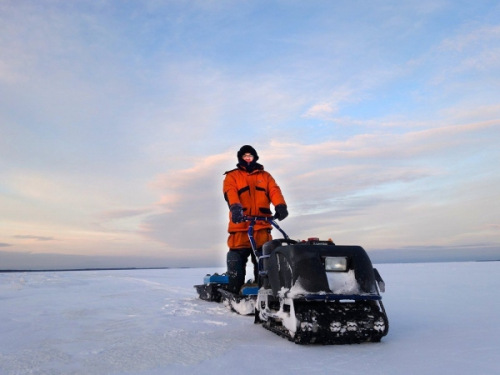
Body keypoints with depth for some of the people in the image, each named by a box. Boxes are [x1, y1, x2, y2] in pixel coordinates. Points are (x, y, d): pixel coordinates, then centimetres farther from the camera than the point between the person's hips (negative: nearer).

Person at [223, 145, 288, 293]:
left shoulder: (265, 176, 19)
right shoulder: (232, 176, 12)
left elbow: (274, 191, 2)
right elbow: (230, 193, -8)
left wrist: (280, 206, -19)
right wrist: (235, 207, -29)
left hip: (262, 227, 2)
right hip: (240, 226, -2)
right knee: (236, 262, -2)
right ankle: (235, 294, 8)